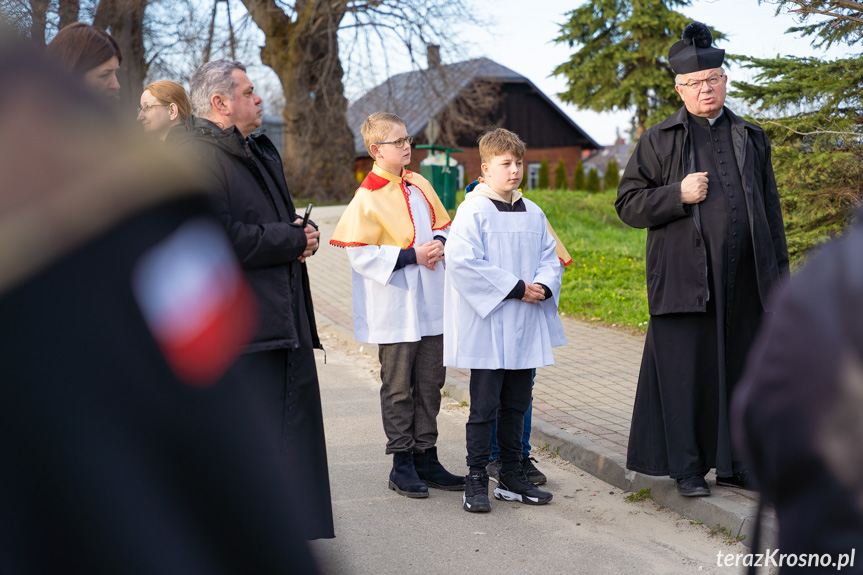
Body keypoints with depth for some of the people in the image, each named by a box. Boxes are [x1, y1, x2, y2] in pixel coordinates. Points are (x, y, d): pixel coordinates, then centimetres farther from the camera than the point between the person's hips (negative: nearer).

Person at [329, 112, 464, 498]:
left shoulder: (420, 186, 9)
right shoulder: (367, 198, -12)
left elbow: (443, 226, 18)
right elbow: (361, 254, -16)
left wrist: (439, 245, -5)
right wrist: (412, 255, -18)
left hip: (430, 303, 7)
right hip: (394, 310, -6)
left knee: (430, 383, 11)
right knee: (398, 388, 3)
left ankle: (426, 458, 22)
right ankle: (402, 464, 13)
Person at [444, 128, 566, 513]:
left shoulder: (533, 214, 12)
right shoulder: (473, 211, -9)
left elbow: (550, 257, 16)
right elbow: (462, 262, -18)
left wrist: (544, 285, -7)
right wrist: (515, 288, -17)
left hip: (525, 328, 6)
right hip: (488, 328, -6)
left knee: (516, 405, 13)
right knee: (484, 406, -3)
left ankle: (512, 478, 23)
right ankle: (476, 481, 6)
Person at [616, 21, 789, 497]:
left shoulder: (751, 138, 15)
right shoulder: (659, 140, 5)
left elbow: (770, 208, 17)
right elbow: (628, 204, 2)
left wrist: (779, 272, 12)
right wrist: (677, 195, -14)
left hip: (744, 279, 3)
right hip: (684, 276, -3)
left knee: (741, 368, 6)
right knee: (685, 372, -1)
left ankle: (733, 461, 18)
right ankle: (686, 467, 10)